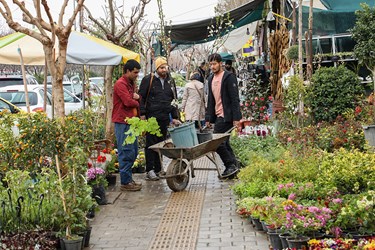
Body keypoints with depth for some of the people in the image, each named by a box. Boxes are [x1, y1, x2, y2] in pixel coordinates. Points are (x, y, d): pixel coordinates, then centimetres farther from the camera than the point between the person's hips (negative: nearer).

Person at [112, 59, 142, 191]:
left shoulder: (131, 84, 20)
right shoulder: (120, 84, -12)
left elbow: (134, 100, 22)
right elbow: (128, 102, -20)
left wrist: (136, 97, -2)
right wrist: (136, 102, 1)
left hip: (131, 122, 10)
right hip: (122, 122, -10)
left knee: (133, 152, 12)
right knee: (126, 153, -9)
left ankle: (129, 179, 20)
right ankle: (125, 182, -6)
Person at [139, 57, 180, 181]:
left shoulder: (169, 81, 15)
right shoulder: (148, 80, -2)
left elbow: (173, 99, 21)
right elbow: (141, 97, -3)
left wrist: (174, 117, 15)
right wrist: (142, 114, -11)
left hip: (164, 118, 5)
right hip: (151, 118, -5)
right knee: (151, 144, -4)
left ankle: (158, 169, 17)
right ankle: (150, 171, -1)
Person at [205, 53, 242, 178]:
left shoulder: (229, 77, -9)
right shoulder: (211, 79, 16)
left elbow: (235, 99, -13)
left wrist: (236, 118, -18)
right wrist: (208, 118, 16)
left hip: (226, 116, -9)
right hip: (218, 116, 9)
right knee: (224, 143, 10)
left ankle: (231, 165, -5)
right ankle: (233, 167, 16)